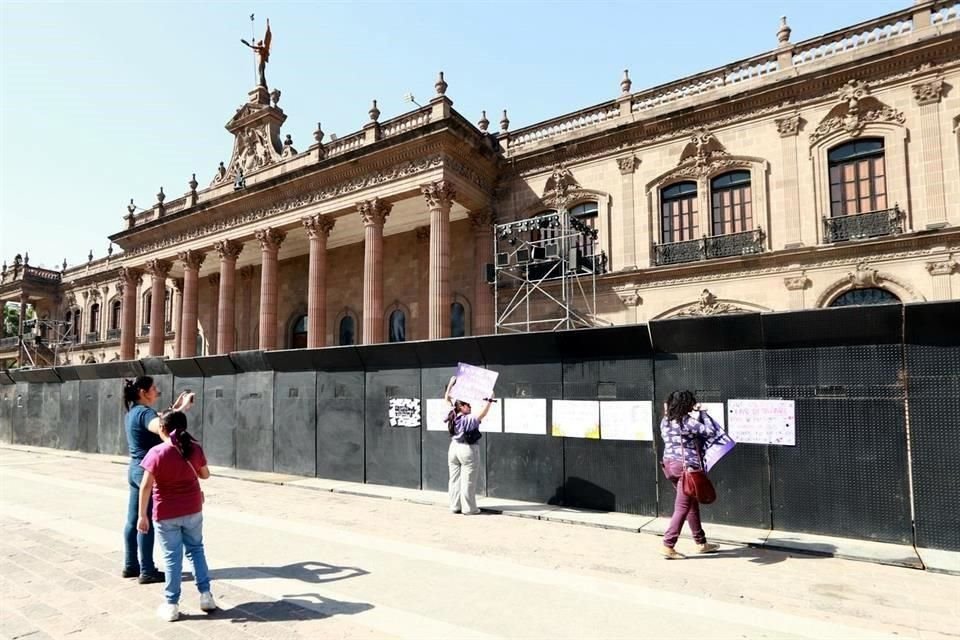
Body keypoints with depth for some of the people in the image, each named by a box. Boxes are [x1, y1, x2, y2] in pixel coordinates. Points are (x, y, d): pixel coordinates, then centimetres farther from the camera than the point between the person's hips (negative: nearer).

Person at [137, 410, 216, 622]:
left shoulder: (157, 453, -16)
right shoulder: (195, 448, -5)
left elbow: (146, 487, -16)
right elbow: (205, 475, 7)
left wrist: (142, 515, -9)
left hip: (166, 514, -3)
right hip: (193, 510, 3)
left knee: (172, 557, 7)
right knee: (196, 549, 17)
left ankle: (172, 605, 15)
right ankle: (206, 595, 18)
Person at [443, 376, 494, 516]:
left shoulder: (453, 417, 2)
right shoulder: (469, 419, -17)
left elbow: (447, 399, 12)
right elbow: (482, 414, -31)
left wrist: (450, 384, 15)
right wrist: (489, 401, -30)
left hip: (454, 448, 7)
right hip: (468, 450, -7)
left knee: (455, 479, 11)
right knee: (468, 481, -2)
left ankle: (455, 506, 17)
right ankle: (469, 508, 3)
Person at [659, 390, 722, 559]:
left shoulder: (665, 421, 7)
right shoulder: (687, 421, -17)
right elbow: (711, 431, -15)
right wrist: (702, 413, -4)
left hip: (669, 463, 8)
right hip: (687, 466, -8)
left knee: (692, 503, 20)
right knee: (682, 507, -1)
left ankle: (701, 543, 31)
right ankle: (668, 545, 0)